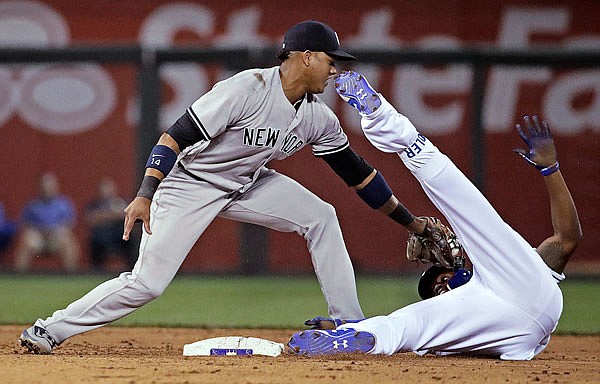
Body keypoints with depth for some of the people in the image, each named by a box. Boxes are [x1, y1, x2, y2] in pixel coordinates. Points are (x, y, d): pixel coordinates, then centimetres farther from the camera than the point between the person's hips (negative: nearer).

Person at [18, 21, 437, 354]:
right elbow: (178, 135, -28)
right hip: (190, 185, -7)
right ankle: (49, 330, -3)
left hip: (245, 185, 7)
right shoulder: (246, 88, -28)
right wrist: (146, 195, -37)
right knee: (147, 282, -15)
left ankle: (350, 325, 1)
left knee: (320, 216, -6)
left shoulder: (318, 118, -5)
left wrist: (410, 221, 6)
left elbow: (355, 170, 5)